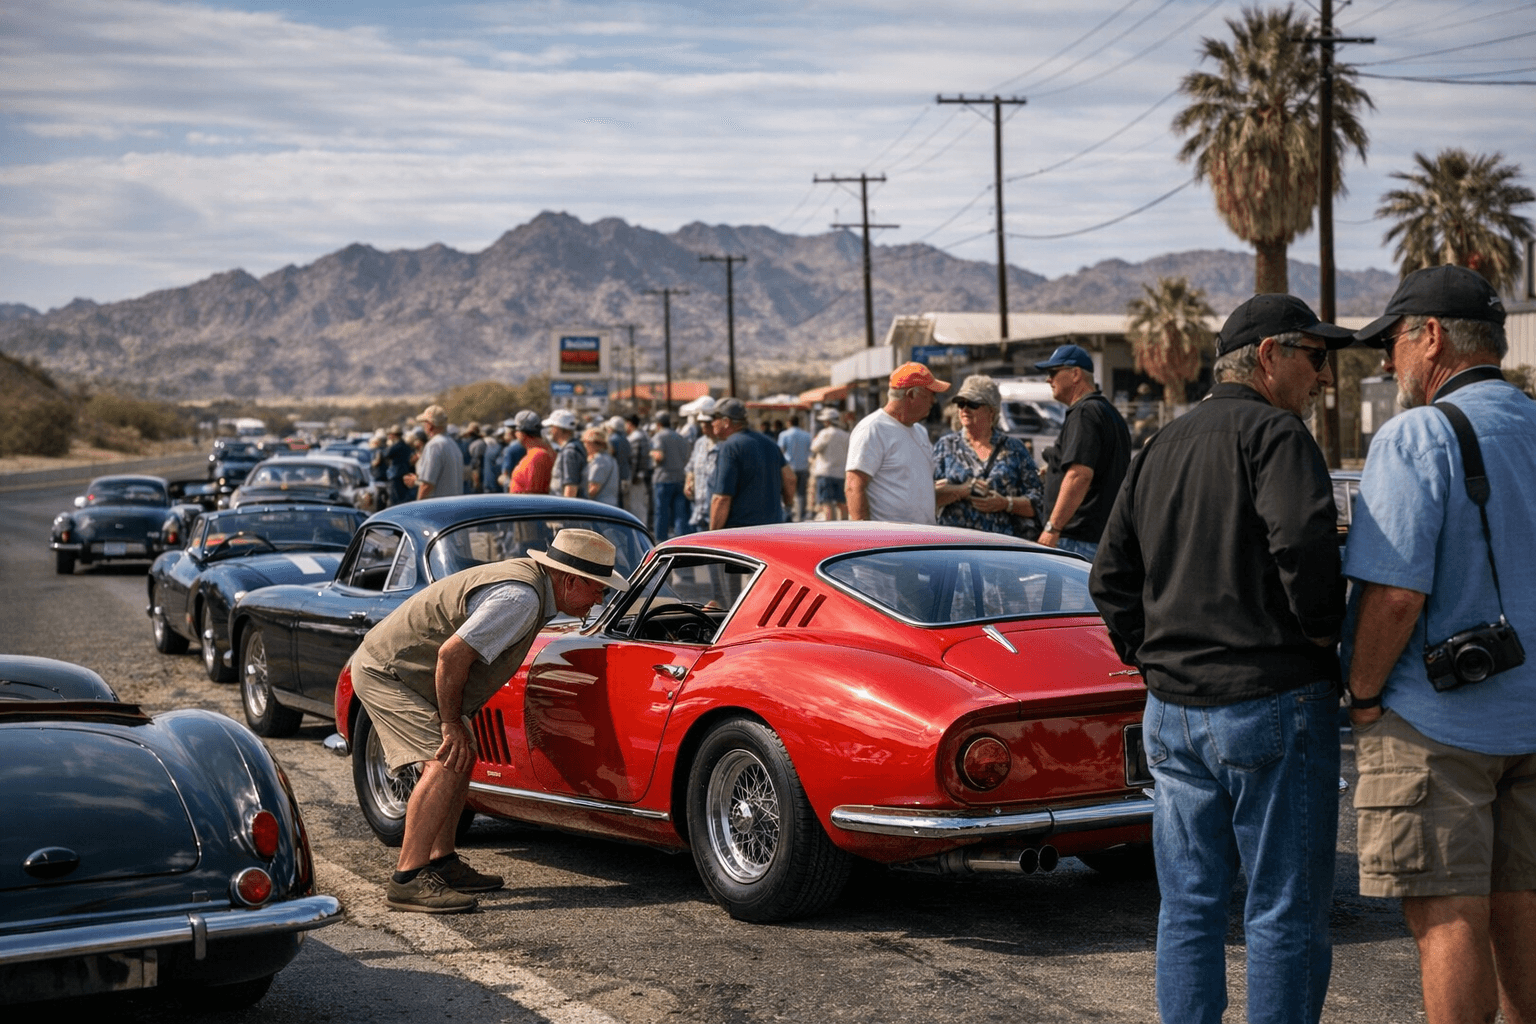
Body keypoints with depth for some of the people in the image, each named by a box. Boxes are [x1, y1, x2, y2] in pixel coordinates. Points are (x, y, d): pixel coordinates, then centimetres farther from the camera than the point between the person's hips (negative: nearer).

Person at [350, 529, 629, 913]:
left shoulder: (530, 575, 5)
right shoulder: (521, 597, -26)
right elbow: (452, 653, -31)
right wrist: (452, 722, -19)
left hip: (393, 665, 11)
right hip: (387, 673, -11)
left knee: (462, 758, 13)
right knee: (445, 763, -19)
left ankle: (442, 864, 19)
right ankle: (407, 880, -18)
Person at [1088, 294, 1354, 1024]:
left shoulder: (1162, 446, 15)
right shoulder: (1273, 431, -9)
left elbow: (1110, 577, 17)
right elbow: (1303, 538, -26)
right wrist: (1322, 631, -12)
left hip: (1171, 711, 7)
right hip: (1272, 701, -7)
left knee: (1189, 906, 13)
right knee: (1285, 910, 1)